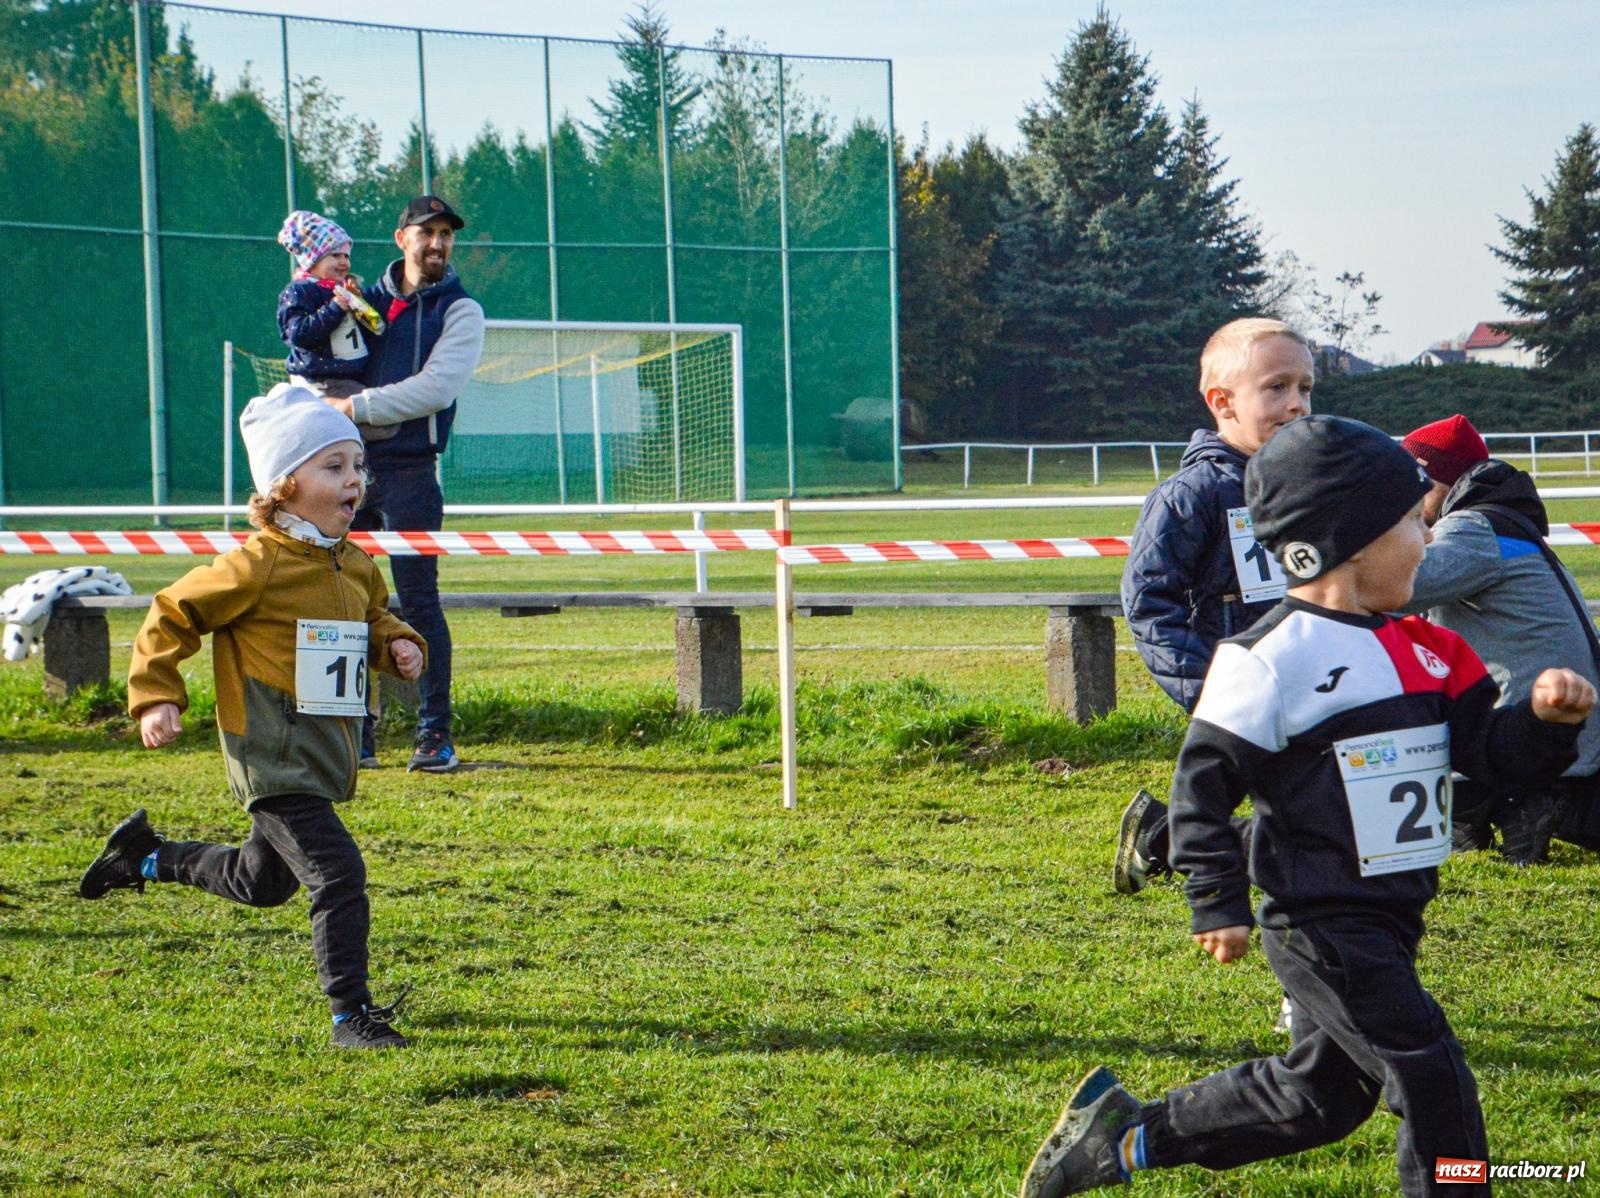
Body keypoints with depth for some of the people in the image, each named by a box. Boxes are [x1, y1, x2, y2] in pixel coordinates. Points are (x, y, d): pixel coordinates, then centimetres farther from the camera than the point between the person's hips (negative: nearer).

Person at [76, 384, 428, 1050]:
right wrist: (156, 698, -11)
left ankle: (148, 855, 45)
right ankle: (350, 1017, -11)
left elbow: (374, 621, 26)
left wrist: (398, 645, 4)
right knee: (338, 875, -18)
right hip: (274, 762, -9)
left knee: (260, 883, 24)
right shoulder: (256, 567, -15)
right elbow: (171, 618, -8)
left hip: (324, 762, 9)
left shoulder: (356, 567, 8)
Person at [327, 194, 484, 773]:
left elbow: (437, 387, -13)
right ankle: (356, 736, 10)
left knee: (418, 601, -6)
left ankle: (435, 736, -3)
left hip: (408, 470, -5)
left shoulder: (459, 311, 1)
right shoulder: (367, 299, 16)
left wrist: (357, 406, -15)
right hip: (350, 465, 5)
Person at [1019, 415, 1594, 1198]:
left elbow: (1489, 750, 8)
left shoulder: (1424, 652, 9)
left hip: (1389, 923, 9)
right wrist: (1217, 901, -13)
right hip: (1320, 926, -9)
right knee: (1432, 1079, -11)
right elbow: (1204, 776, -11)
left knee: (1315, 1098, 17)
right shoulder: (1274, 656, -14)